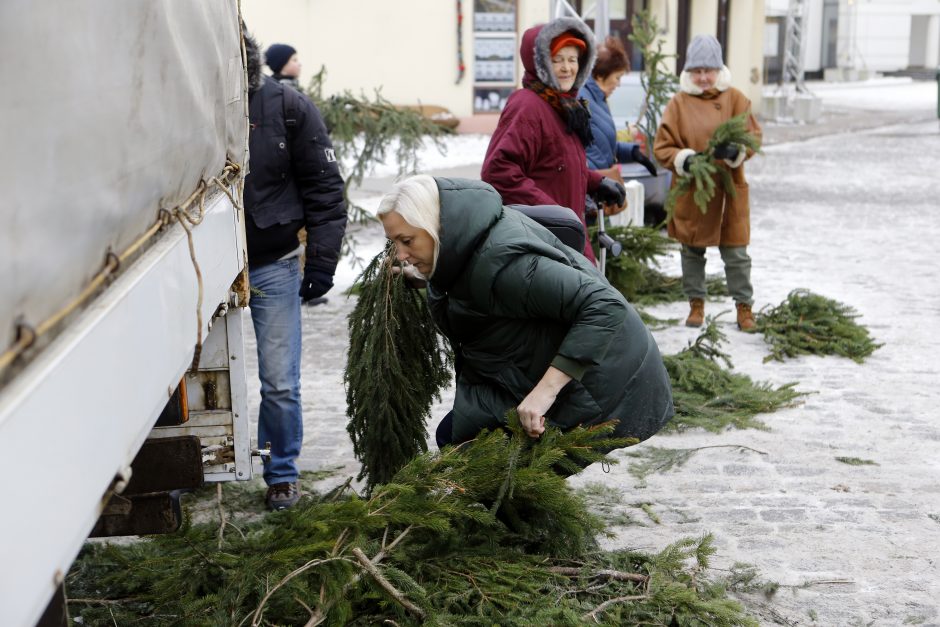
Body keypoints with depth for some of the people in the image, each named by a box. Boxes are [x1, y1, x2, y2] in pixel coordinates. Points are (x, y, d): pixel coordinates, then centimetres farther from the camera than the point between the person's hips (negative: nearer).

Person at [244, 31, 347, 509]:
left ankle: (281, 474, 21)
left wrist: (322, 260, -6)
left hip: (272, 267, -1)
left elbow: (324, 188, -3)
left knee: (279, 383, 2)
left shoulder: (289, 108, -8)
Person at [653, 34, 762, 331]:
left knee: (736, 252, 3)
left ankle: (744, 306, 15)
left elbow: (753, 137, -1)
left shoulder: (735, 98, 1)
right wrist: (686, 160, -19)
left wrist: (734, 151, -22)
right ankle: (696, 304, 27)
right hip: (690, 190, 1)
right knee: (692, 251, 12)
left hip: (729, 189, -1)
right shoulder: (679, 102, 0)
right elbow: (662, 147, 0)